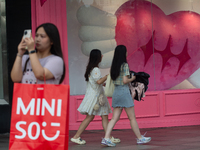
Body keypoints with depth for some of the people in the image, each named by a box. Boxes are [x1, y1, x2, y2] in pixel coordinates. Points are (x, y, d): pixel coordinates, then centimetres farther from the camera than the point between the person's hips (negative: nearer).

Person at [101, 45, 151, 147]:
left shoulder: (114, 66, 10)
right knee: (132, 118, 4)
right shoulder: (125, 65, -12)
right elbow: (125, 81, -17)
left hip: (116, 92, 7)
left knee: (114, 118, 4)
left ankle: (106, 138, -8)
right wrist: (132, 78, 1)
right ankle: (140, 138, 15)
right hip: (124, 91, -7)